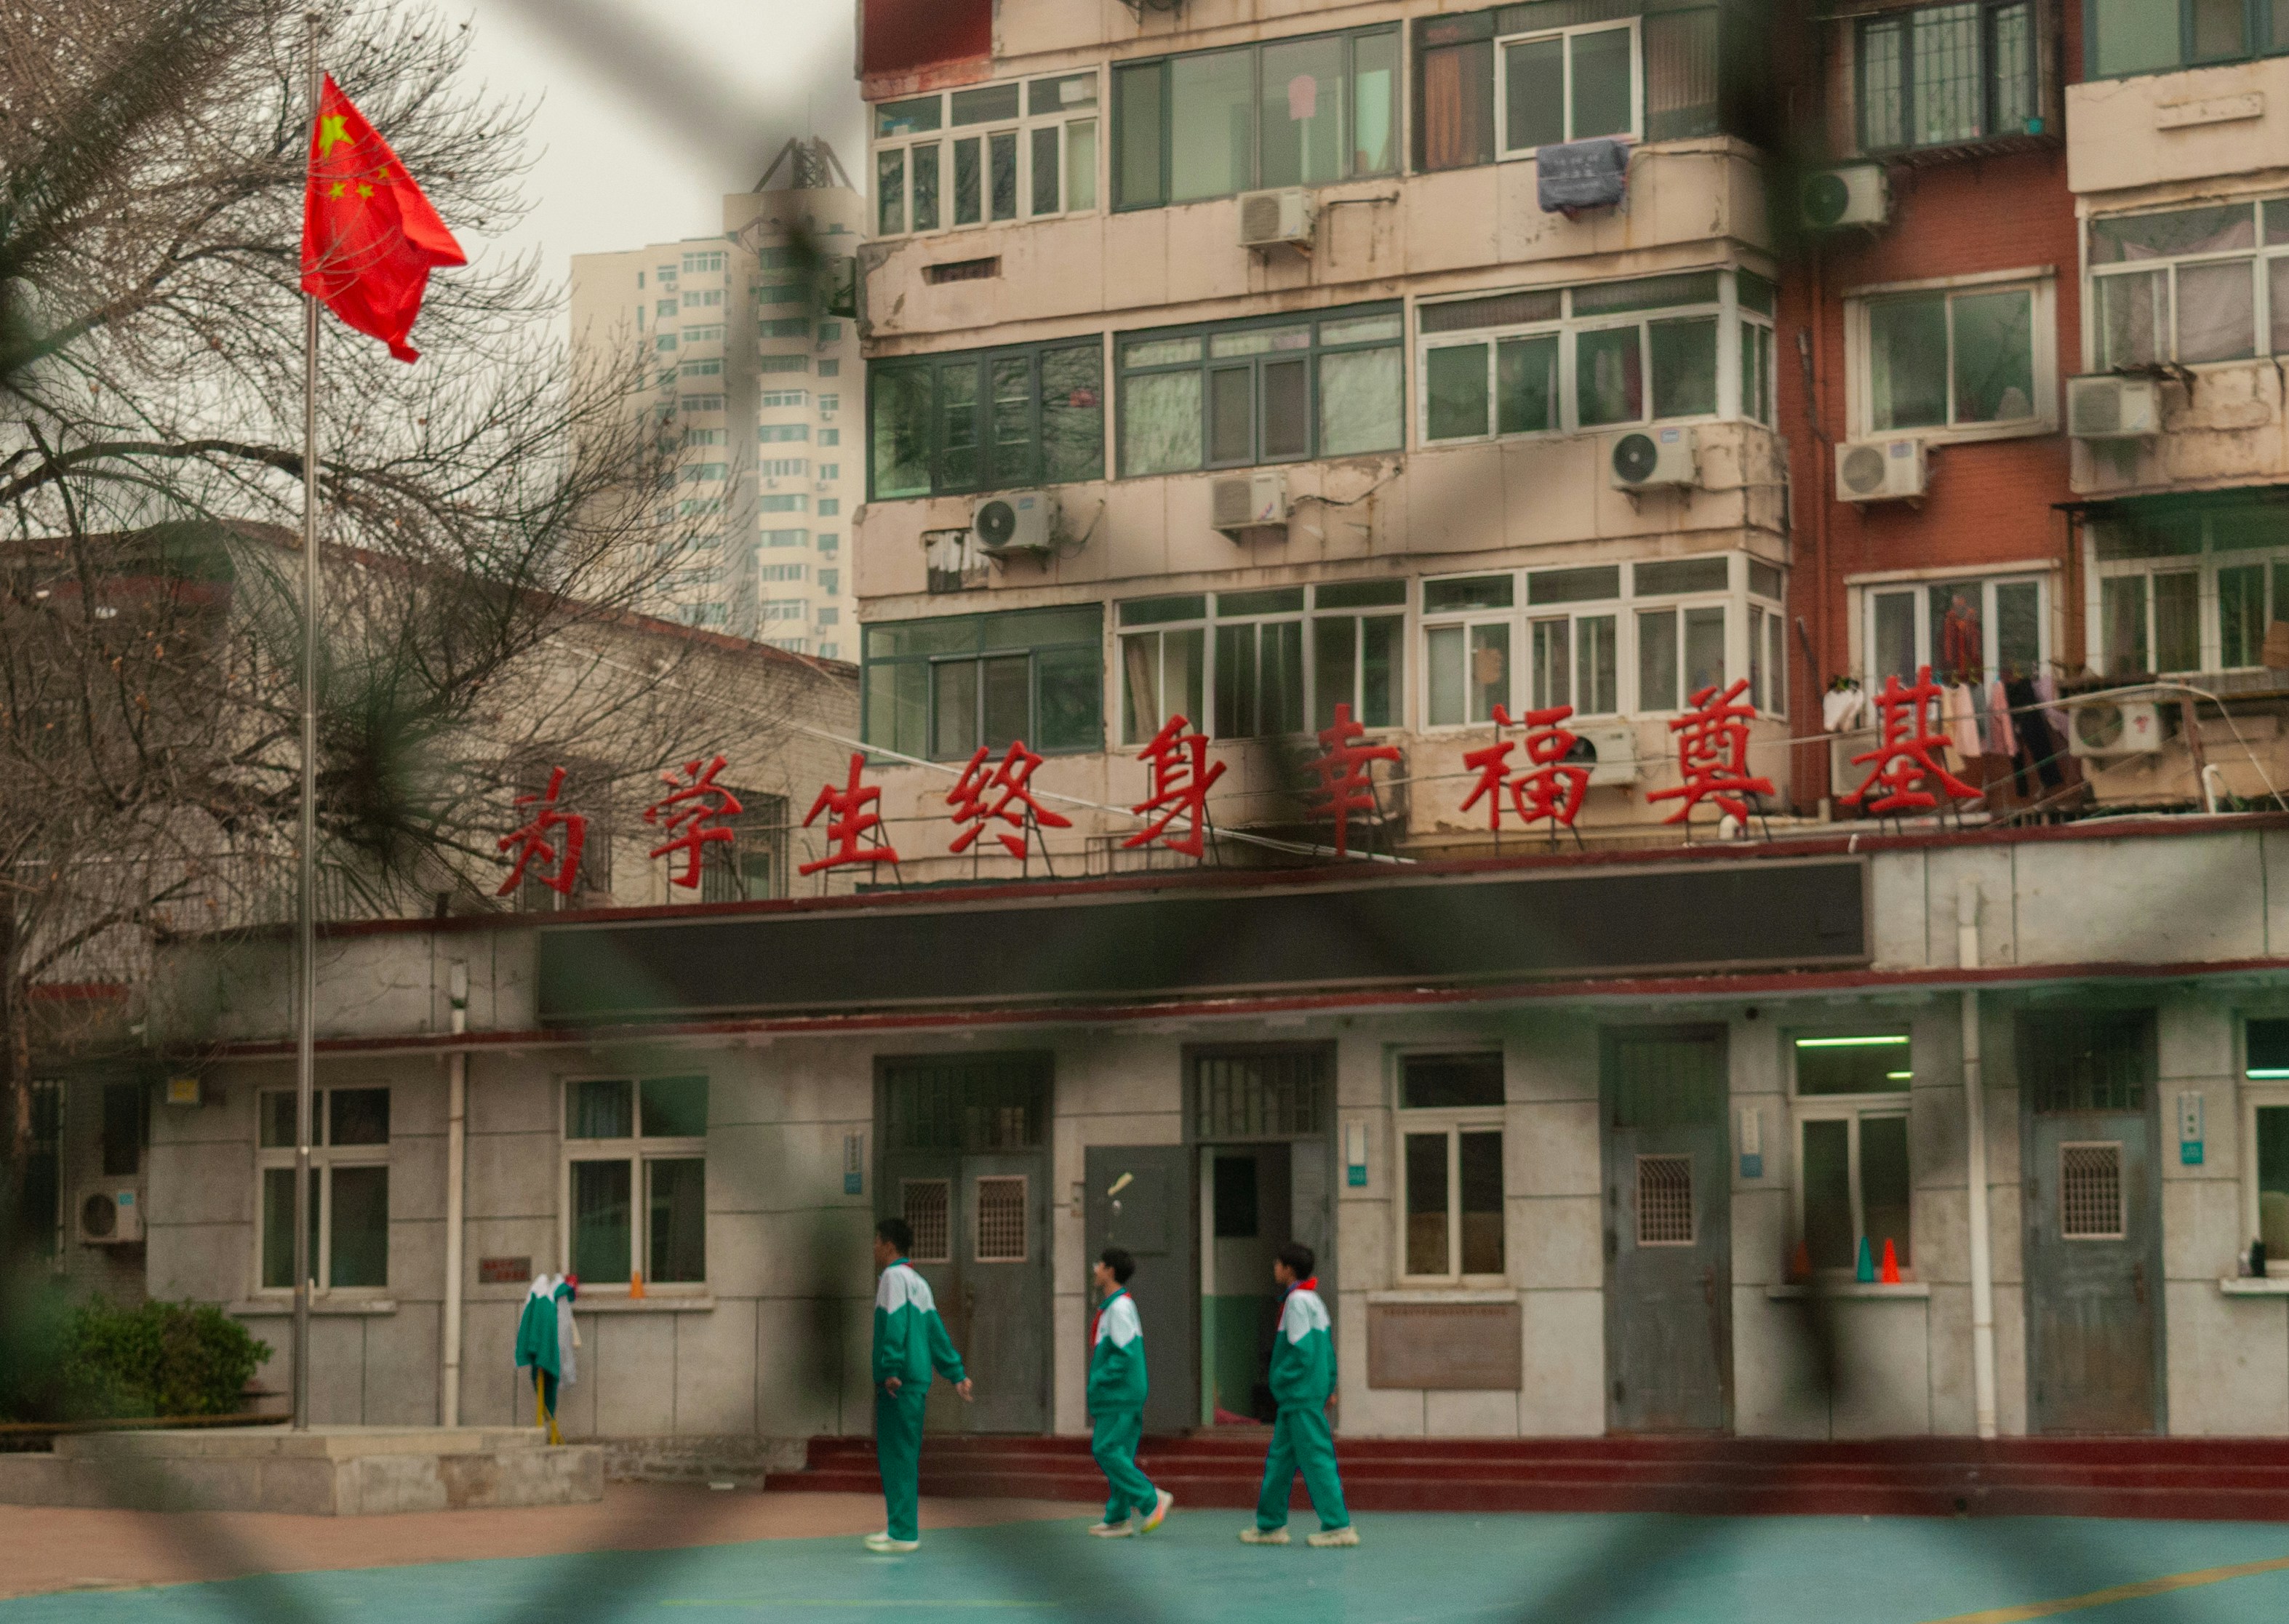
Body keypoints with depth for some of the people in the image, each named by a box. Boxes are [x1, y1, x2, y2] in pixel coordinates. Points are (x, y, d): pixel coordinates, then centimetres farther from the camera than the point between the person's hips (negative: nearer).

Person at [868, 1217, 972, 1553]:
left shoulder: (894, 1277, -8)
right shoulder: (918, 1282, 19)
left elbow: (895, 1325, -20)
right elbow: (937, 1332, 20)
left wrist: (890, 1370, -25)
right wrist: (956, 1374, 19)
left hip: (898, 1383, -9)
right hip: (917, 1380, 9)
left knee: (897, 1457, -7)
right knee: (903, 1458, 13)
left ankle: (902, 1533, -8)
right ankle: (903, 1528, 17)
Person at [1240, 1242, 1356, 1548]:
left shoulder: (1298, 1302, -14)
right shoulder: (1314, 1301, 16)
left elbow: (1302, 1351, -21)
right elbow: (1328, 1351, 18)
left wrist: (1280, 1380, -11)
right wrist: (1328, 1387, 20)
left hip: (1300, 1397, -10)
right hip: (1302, 1397, 10)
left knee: (1316, 1460, -8)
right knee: (1279, 1460, 14)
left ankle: (1339, 1526, -9)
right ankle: (1270, 1525, 18)